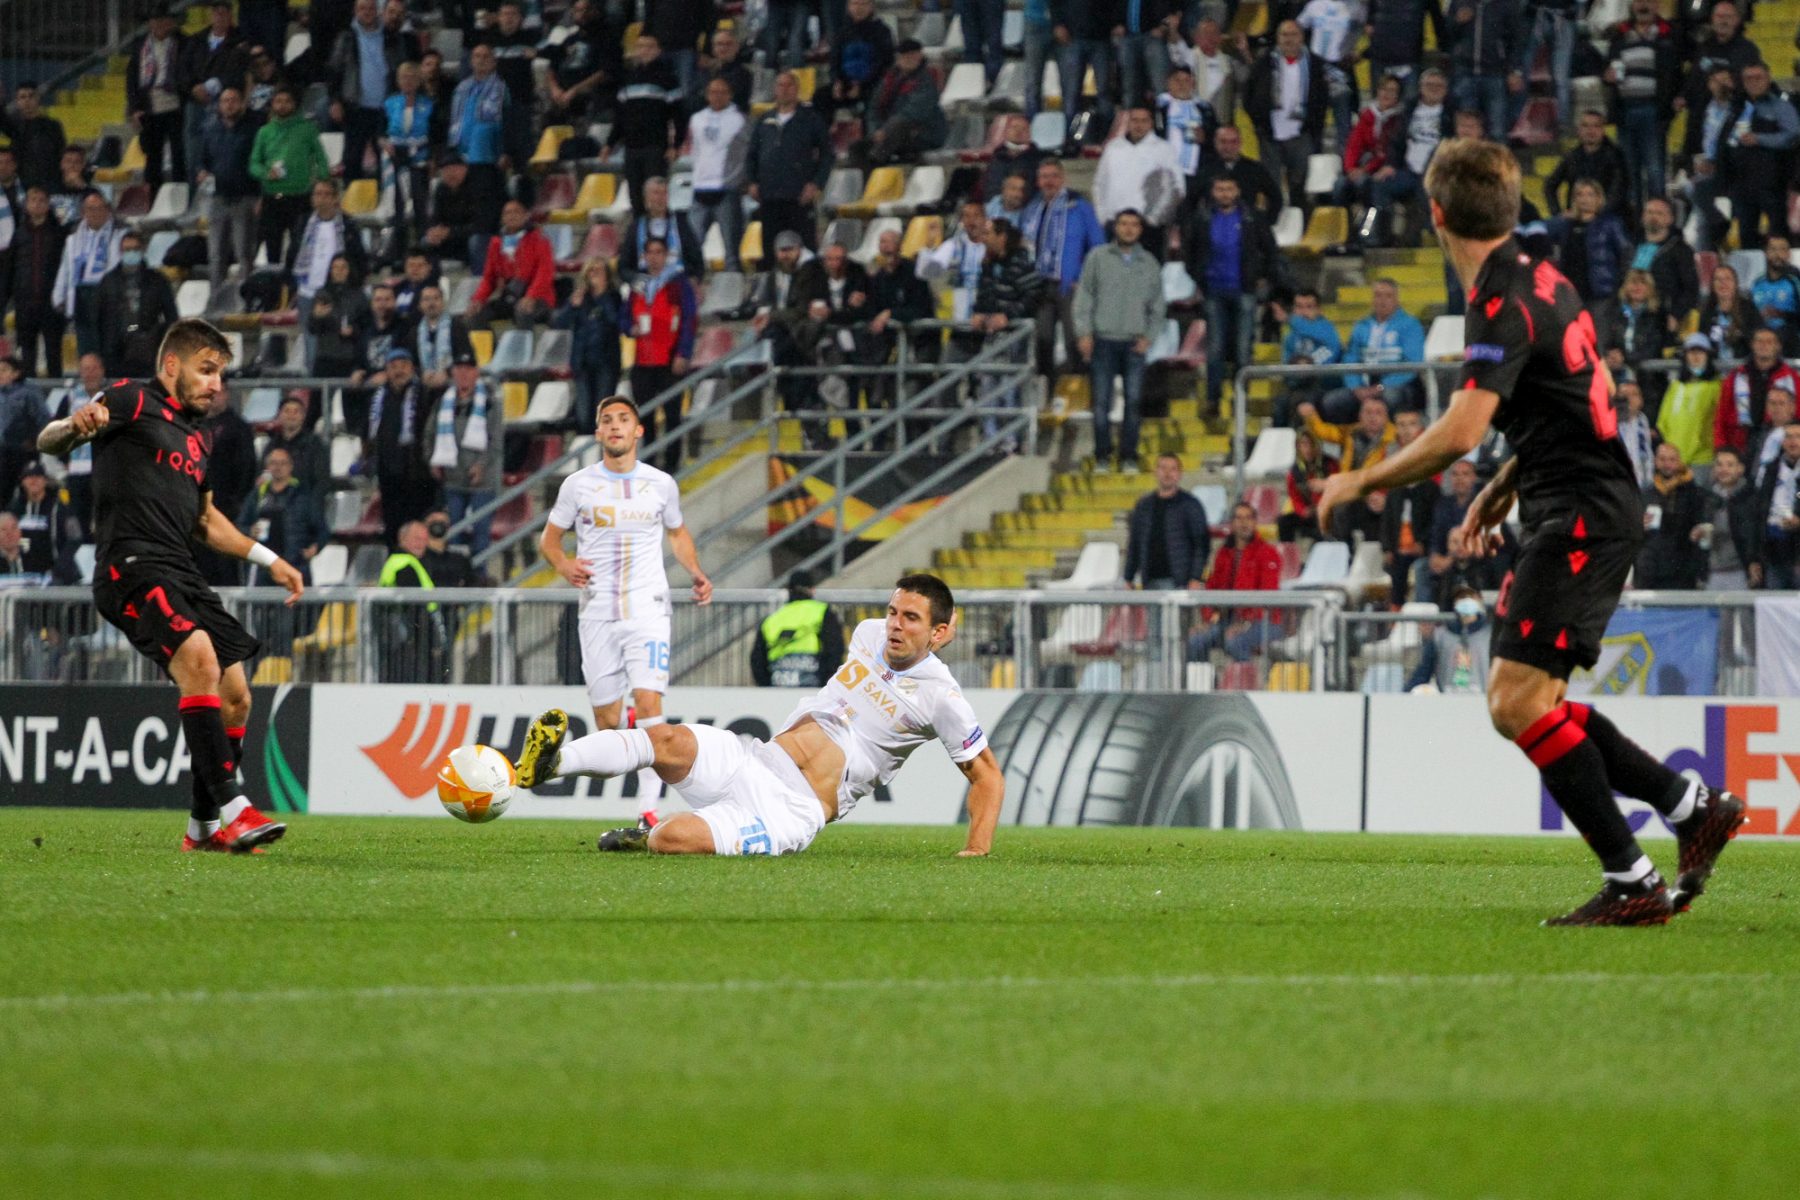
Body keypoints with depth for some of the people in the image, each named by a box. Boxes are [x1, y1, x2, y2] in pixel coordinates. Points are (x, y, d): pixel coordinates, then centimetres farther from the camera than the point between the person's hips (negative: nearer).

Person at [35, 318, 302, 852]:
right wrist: (75, 426, -32)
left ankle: (205, 827, 18)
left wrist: (268, 559, 32)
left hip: (181, 573, 9)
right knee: (200, 657, -29)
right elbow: (47, 441, -8)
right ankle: (231, 807, -33)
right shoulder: (132, 400, 1)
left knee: (235, 696, 5)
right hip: (131, 564, -9)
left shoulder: (196, 433, 25)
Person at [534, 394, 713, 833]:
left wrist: (696, 574, 7)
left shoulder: (661, 484, 7)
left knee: (648, 703, -18)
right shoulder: (578, 485, 4)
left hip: (647, 610, -1)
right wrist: (562, 563, -9)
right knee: (607, 722, 1)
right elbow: (549, 537, 13)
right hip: (597, 612, 1)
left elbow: (677, 533, 24)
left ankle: (648, 810, -21)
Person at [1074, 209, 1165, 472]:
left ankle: (1129, 456, 5)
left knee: (1134, 401, -2)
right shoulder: (1098, 258, 6)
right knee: (1101, 401, -3)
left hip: (1134, 343, 1)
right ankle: (1102, 456, 4)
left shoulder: (1149, 263, 11)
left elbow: (1157, 305, 14)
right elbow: (1084, 297, 4)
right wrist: (1084, 332, -5)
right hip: (1103, 341, -1)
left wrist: (1148, 336, 2)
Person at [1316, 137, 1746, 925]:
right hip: (1577, 512, 10)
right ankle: (1694, 807, 17)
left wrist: (1361, 483, -15)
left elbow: (1459, 432, -26)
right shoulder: (1534, 280, 14)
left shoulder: (1506, 301, -17)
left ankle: (1633, 883, -13)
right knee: (1528, 702, 12)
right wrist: (1498, 493, 23)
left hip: (1584, 517, -10)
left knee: (1517, 703, -15)